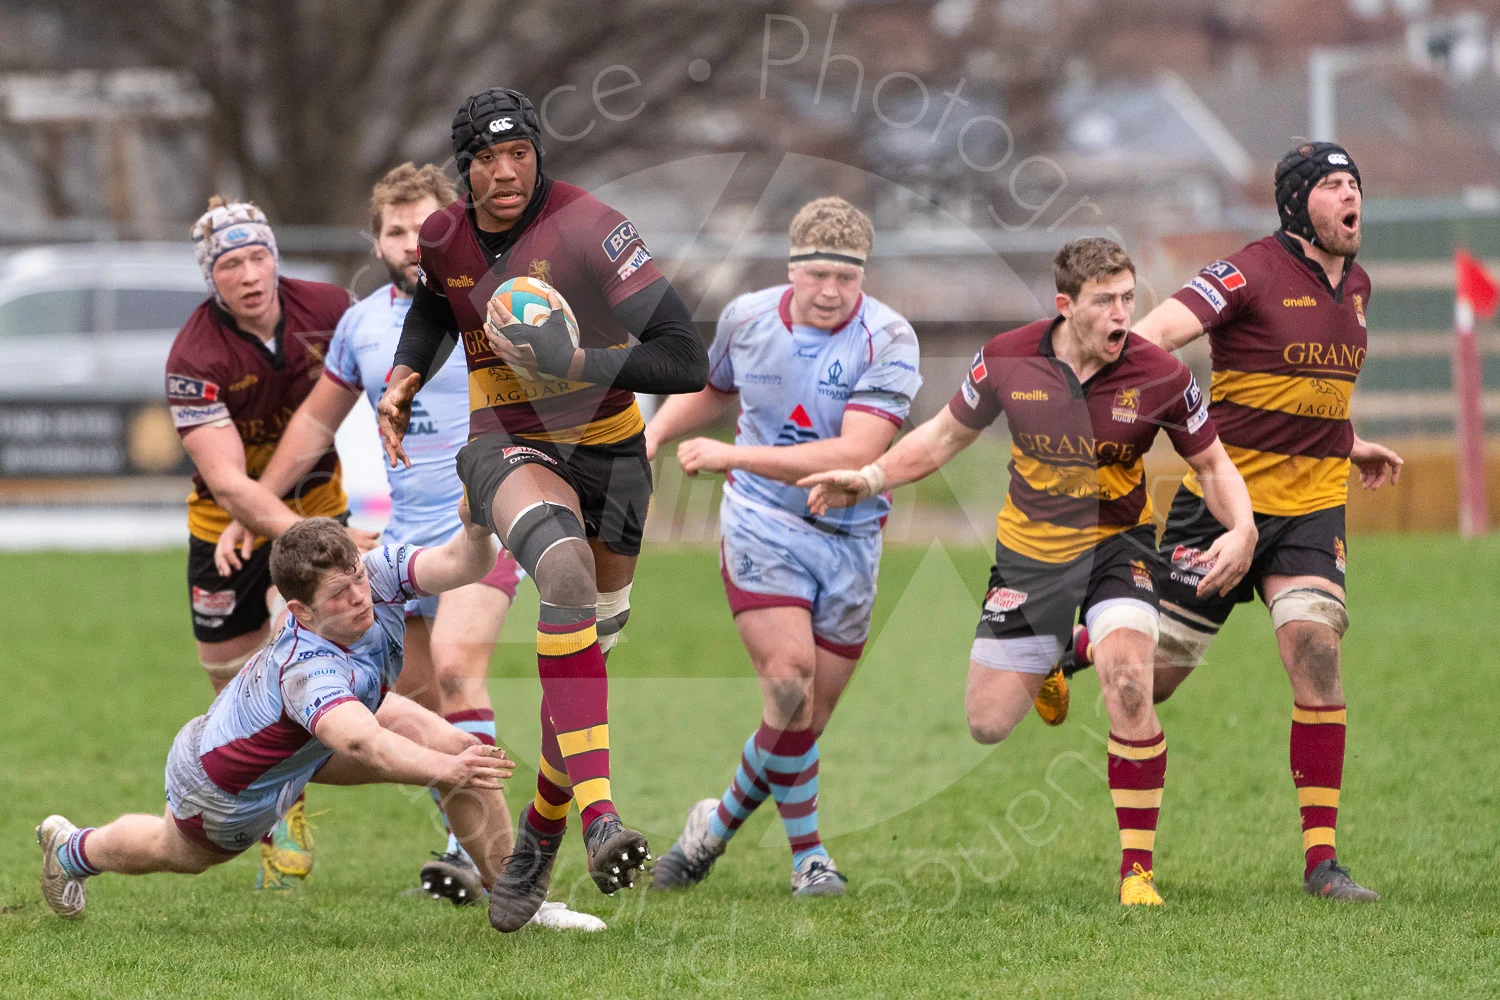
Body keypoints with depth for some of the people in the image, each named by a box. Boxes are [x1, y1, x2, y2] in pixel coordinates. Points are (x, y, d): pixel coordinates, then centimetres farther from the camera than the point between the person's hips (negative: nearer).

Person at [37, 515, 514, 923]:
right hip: (223, 787, -6)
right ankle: (72, 849, 61)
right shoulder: (308, 671, -50)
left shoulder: (377, 573, -31)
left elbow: (461, 562, -42)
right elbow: (362, 743, -66)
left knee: (452, 743, -17)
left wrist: (478, 527, -64)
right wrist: (447, 769, -81)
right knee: (184, 853, 28)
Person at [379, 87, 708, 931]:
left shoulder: (588, 229, -17)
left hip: (608, 451, 0)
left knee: (585, 651, 6)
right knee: (564, 567, -33)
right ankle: (599, 811, -46)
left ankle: (541, 837, 32)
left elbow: (687, 362, -22)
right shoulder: (445, 238, 0)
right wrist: (405, 379, 9)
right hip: (507, 446, 0)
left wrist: (573, 363, -30)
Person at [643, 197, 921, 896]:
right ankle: (808, 854, -5)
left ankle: (721, 823, 28)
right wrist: (656, 431, 4)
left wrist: (734, 455, -26)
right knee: (790, 684, -20)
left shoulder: (888, 341, -15)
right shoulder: (746, 318, -3)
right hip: (763, 526, 0)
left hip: (849, 541, 0)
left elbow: (854, 456, -25)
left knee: (810, 718, 4)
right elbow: (713, 391, 22)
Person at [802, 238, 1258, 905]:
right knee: (986, 724, 3)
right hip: (1029, 550, 2)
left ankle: (1137, 870, -16)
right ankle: (1050, 670, 43)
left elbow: (1213, 464, -3)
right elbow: (946, 435, 4)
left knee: (1127, 682, -28)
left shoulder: (1158, 376, -17)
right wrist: (869, 479, -6)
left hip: (1116, 543, -2)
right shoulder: (1008, 360, -13)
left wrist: (1241, 530, -21)